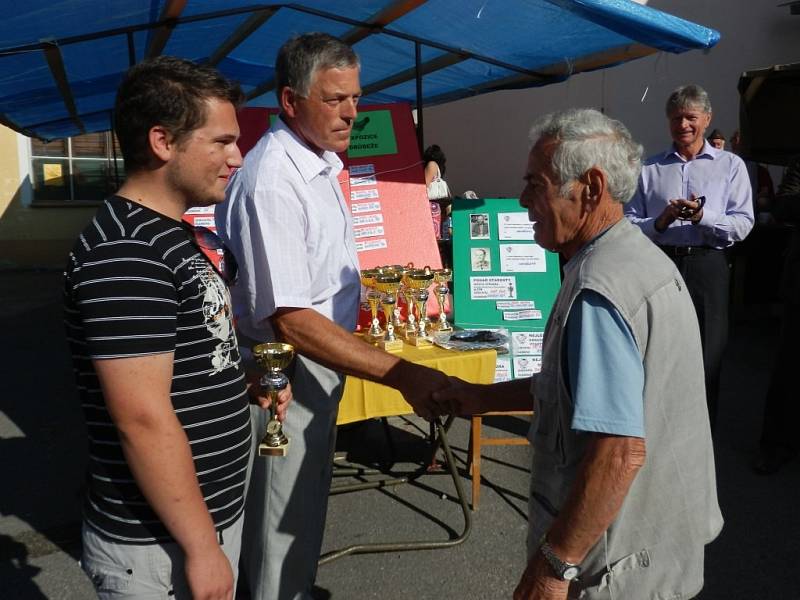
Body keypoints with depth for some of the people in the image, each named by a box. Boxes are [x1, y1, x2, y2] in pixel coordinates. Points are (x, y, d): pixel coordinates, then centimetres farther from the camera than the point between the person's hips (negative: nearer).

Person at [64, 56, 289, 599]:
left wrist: (246, 383, 3)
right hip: (160, 544, -9)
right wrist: (201, 546, -21)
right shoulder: (124, 253, -23)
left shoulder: (175, 235, 8)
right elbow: (144, 419, -26)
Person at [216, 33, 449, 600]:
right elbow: (290, 320, -31)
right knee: (285, 518, 9)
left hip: (320, 366, 10)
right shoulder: (271, 179, -26)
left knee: (307, 505, 25)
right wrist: (401, 374, -33)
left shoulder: (322, 160, 5)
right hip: (286, 375, -9)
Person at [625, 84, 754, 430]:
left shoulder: (730, 166, 9)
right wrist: (661, 221, -13)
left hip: (706, 267, 0)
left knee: (706, 357, 3)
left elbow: (743, 224, -1)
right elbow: (628, 223, 5)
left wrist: (702, 216, -16)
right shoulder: (649, 168, 13)